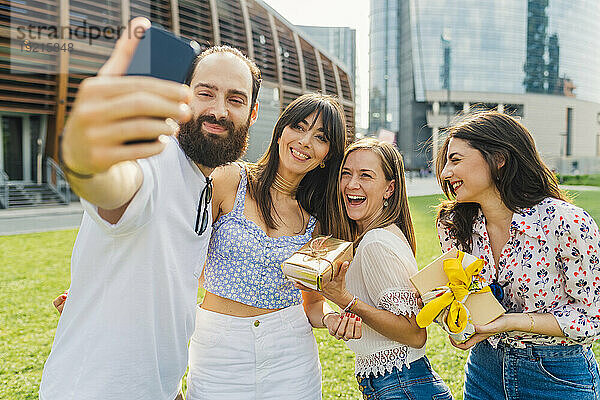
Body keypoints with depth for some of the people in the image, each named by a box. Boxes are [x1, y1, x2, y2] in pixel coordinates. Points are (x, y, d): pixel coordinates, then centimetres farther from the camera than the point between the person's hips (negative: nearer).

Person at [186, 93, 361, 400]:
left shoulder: (318, 218, 3)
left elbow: (313, 303, 8)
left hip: (290, 352, 2)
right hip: (219, 350, -2)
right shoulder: (230, 181, -6)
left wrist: (331, 318, -12)